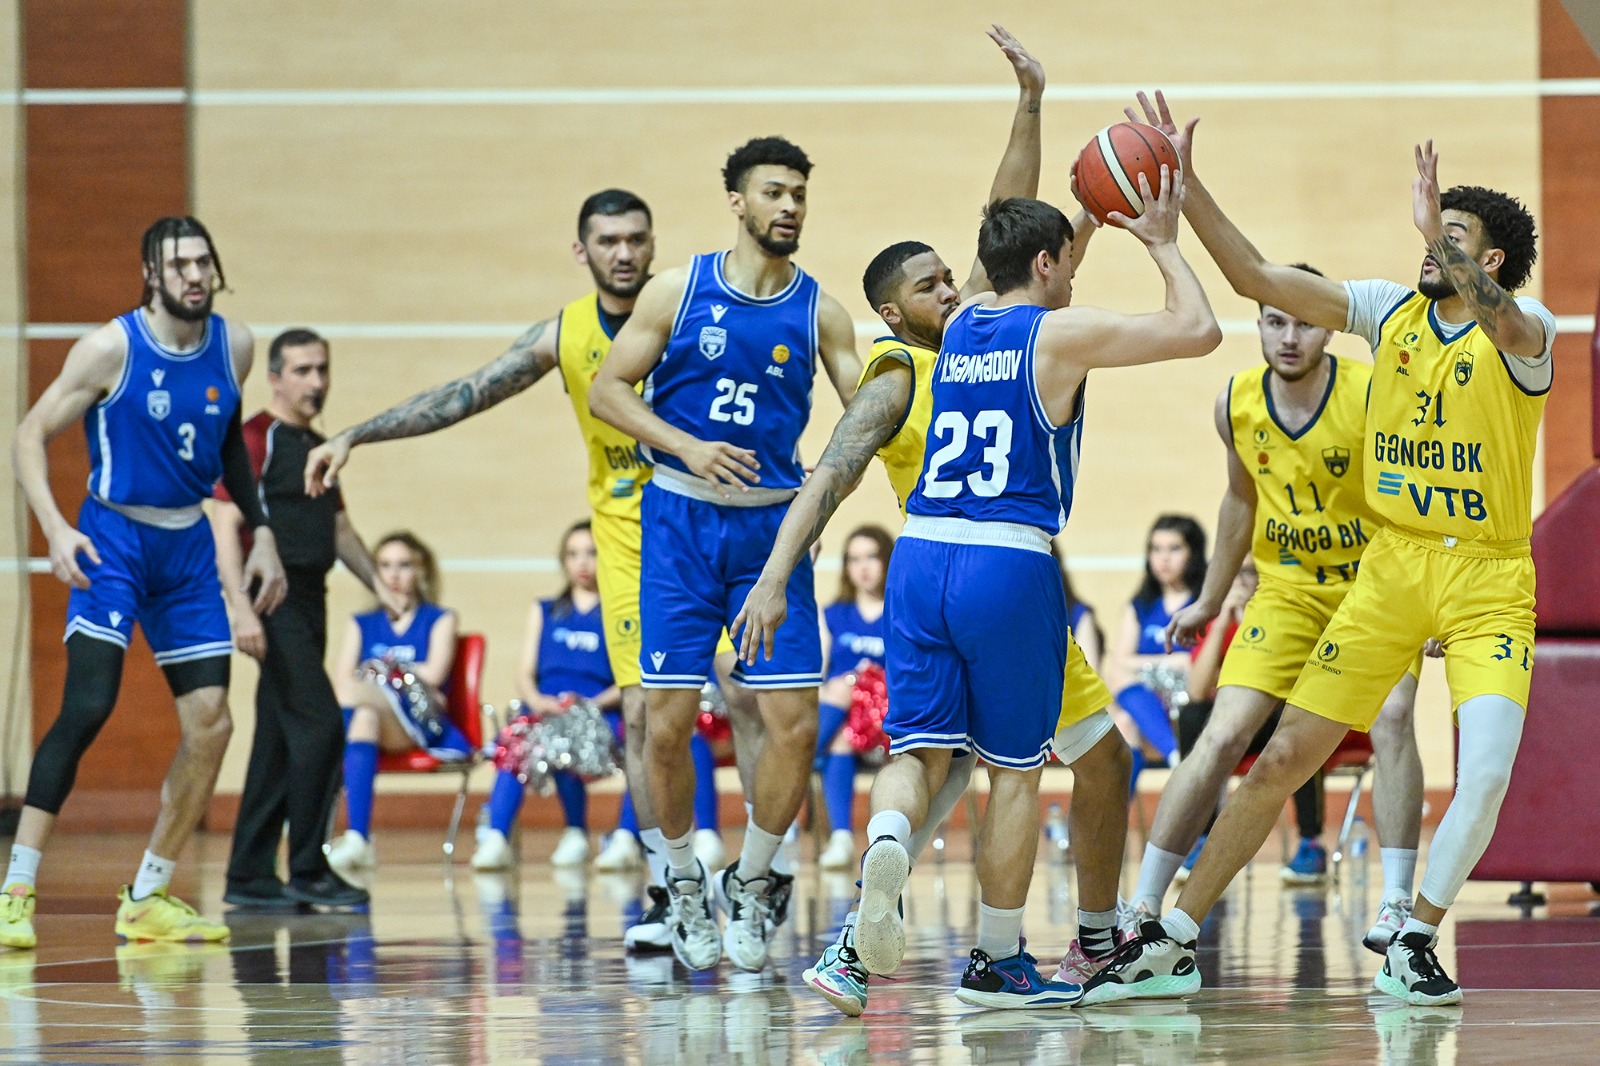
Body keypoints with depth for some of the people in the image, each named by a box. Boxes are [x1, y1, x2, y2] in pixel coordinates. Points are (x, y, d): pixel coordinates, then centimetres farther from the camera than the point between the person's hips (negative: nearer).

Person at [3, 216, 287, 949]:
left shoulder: (234, 347, 1)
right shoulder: (112, 348, -15)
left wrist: (260, 530, 13)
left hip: (188, 546, 6)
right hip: (113, 540, -6)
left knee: (211, 724, 1)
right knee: (87, 706, -21)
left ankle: (147, 900, 14)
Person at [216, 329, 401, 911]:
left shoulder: (318, 448, 19)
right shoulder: (255, 439, -8)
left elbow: (340, 529, 29)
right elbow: (225, 524, -14)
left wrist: (377, 583, 19)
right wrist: (241, 606, -23)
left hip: (310, 600, 9)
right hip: (274, 601, -9)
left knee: (279, 742, 9)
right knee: (319, 725, -14)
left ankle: (249, 877, 12)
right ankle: (307, 871, -10)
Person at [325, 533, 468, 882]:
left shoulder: (439, 620, 18)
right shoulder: (362, 625, 24)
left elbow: (433, 674, 0)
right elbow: (341, 680, 7)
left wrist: (377, 672, 2)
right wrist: (409, 679, -7)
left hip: (419, 726, -2)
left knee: (357, 696, -34)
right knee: (363, 717, -38)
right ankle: (357, 839, -53)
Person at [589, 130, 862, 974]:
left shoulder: (819, 313, 3)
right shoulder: (679, 290, -1)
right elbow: (607, 389, -1)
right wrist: (688, 448, -14)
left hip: (772, 525, 1)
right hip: (681, 521, -1)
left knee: (794, 722, -7)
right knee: (668, 720, -4)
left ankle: (752, 884, 14)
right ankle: (683, 884, 17)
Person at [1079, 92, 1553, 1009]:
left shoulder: (1524, 329, -10)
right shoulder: (1392, 311, 3)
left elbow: (1500, 320, -37)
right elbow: (1257, 277, 2)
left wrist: (1439, 233, -46)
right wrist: (1185, 186, -6)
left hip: (1489, 581, -4)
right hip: (1393, 566, 4)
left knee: (1486, 775, -22)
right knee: (1285, 756, 3)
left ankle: (1414, 943, 0)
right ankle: (1174, 943, 11)